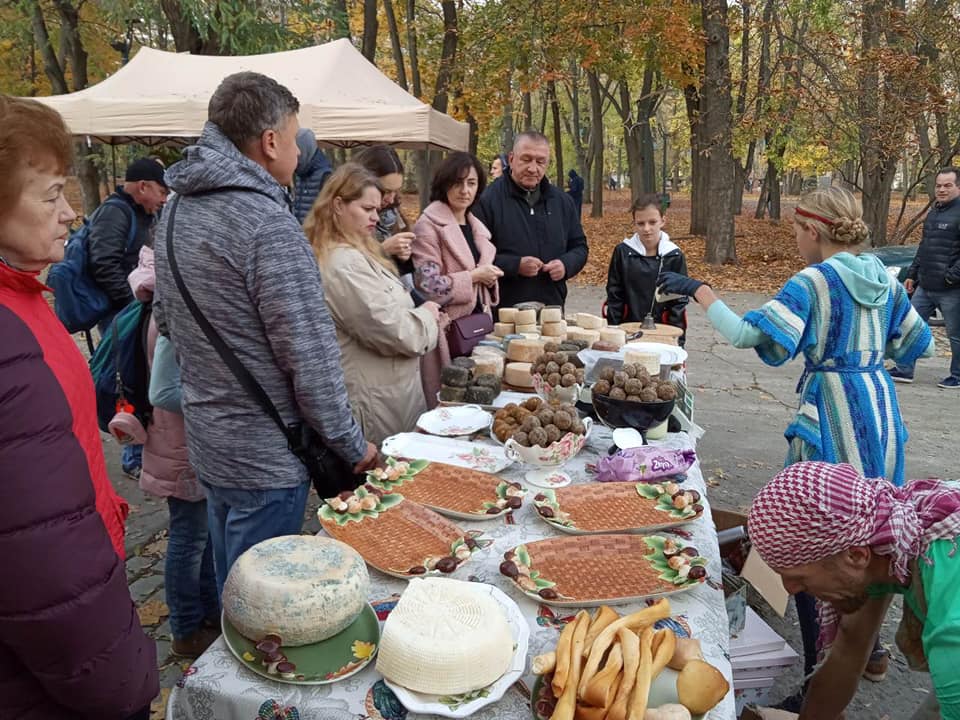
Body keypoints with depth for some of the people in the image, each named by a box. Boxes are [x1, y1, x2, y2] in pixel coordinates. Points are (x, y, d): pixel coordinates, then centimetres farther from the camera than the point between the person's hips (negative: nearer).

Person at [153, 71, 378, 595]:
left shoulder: (177, 210, 5)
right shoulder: (267, 224, -23)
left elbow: (165, 316, 15)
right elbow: (310, 357, -23)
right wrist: (352, 446, -10)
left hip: (207, 440, 8)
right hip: (265, 456, -8)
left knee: (232, 591, 25)